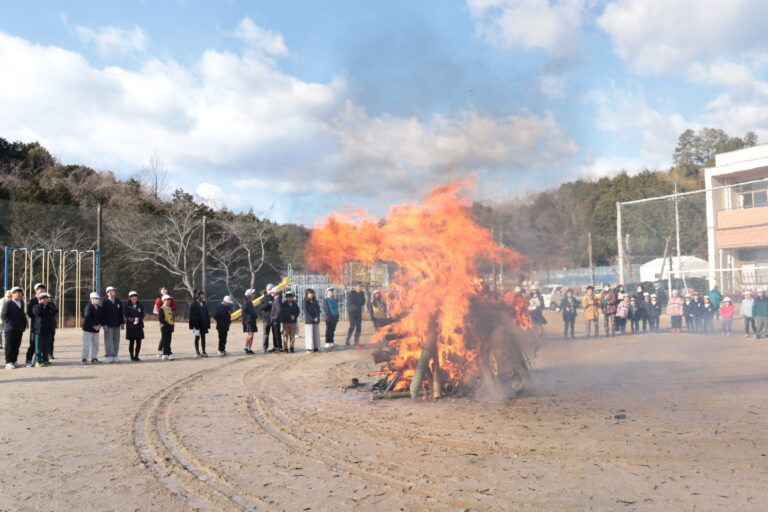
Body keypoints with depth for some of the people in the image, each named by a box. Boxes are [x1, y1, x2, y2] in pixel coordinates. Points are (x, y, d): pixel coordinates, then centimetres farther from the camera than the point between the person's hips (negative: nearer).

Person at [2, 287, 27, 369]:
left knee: (16, 346, 8)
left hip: (19, 329, 6)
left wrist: (23, 325, 9)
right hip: (10, 329, -6)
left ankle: (14, 361, 15)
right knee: (9, 346, -1)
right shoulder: (7, 303, -5)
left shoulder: (21, 303, 15)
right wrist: (10, 323, -14)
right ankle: (9, 363, 2)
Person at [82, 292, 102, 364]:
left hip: (96, 329, 6)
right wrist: (93, 326, -22)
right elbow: (87, 318, -18)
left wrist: (99, 325, -7)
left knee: (95, 345, 7)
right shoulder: (88, 307, -9)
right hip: (88, 329, -6)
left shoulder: (100, 308, 9)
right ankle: (84, 359, 2)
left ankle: (94, 358, 14)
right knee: (86, 344, -5)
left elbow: (101, 318, 11)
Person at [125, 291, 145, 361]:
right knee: (131, 342, 0)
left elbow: (142, 315, 2)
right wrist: (133, 319, -19)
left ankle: (136, 356, 15)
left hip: (139, 326, 3)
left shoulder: (140, 306, 9)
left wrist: (138, 319, -18)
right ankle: (132, 357, 9)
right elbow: (127, 316, -5)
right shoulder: (127, 307, 0)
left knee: (138, 342, 3)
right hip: (130, 326, -3)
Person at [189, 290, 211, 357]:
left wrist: (208, 323, 8)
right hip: (197, 323, -5)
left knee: (203, 337, 7)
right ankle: (197, 352, 10)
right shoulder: (194, 304, -9)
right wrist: (194, 325, -17)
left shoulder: (204, 303, 9)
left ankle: (203, 351, 11)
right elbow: (192, 315, -12)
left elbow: (207, 314, 12)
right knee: (197, 337, 3)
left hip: (203, 324, 5)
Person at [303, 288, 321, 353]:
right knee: (309, 334, -5)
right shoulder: (305, 302, -2)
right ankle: (309, 348, -4)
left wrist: (317, 317, -9)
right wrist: (312, 319, -13)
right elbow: (306, 311, -7)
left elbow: (318, 310, 8)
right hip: (309, 321, -5)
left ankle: (316, 348, 9)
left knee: (316, 334, 4)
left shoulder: (315, 301, 12)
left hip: (316, 320, 5)